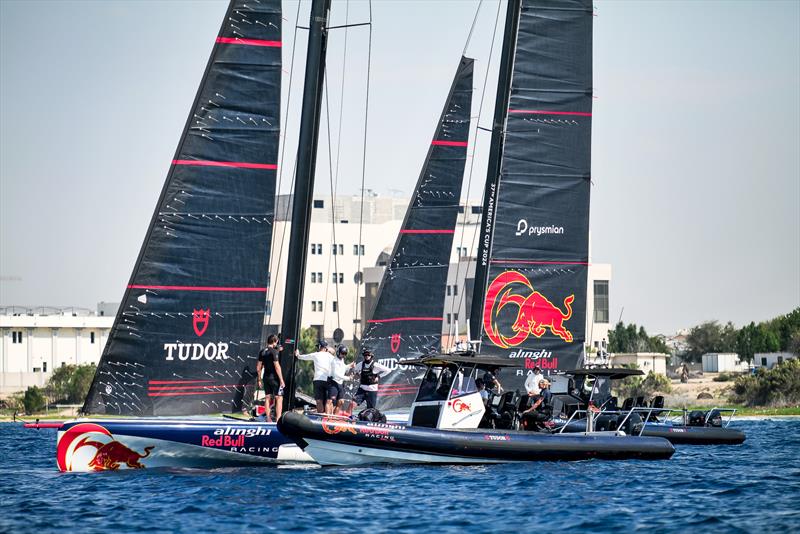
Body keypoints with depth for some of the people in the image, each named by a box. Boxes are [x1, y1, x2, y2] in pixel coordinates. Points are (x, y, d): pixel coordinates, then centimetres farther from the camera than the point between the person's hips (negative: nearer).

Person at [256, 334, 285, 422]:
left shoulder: (262, 352, 8)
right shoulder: (274, 351, -13)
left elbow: (258, 367, 12)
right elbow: (277, 366, -18)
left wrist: (259, 379, 20)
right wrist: (281, 380, -16)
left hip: (266, 378, 7)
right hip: (274, 377, -7)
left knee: (267, 398, 11)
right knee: (279, 398, -4)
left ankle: (268, 419, 12)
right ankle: (278, 419, -11)